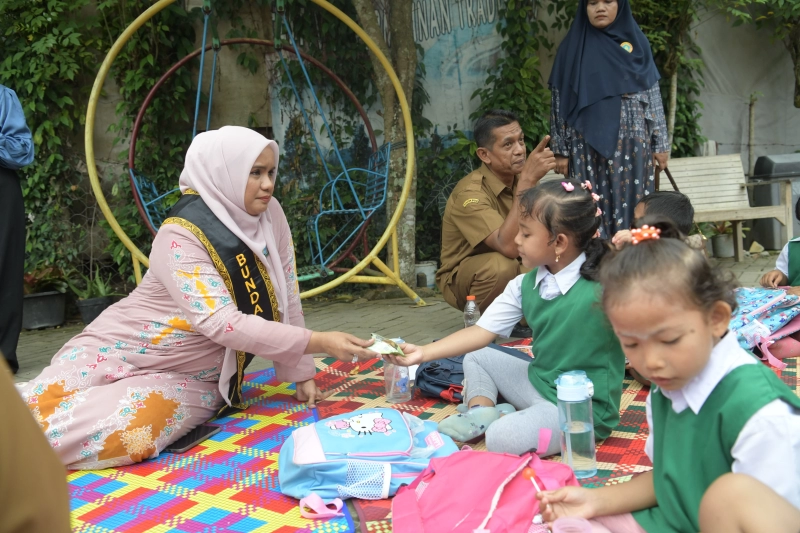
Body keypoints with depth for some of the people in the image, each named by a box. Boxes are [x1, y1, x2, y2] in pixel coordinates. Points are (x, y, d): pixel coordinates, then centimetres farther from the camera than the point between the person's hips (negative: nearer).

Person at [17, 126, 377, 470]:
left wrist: (302, 374, -2)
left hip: (192, 378, 3)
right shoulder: (181, 237, -22)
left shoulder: (269, 215, -5)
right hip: (119, 352, -3)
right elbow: (222, 323, -30)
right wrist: (317, 342, -33)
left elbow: (287, 297, 0)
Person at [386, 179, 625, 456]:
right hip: (539, 382, 8)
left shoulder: (602, 286, -21)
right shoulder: (525, 285, 0)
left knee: (504, 438, -31)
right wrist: (423, 352, -5)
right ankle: (480, 413, -5)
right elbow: (482, 331, 1)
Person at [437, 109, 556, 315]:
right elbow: (509, 247, -41)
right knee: (502, 265, -36)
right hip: (463, 280, -6)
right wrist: (527, 180, -44)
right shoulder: (470, 192, -28)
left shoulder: (520, 178, -8)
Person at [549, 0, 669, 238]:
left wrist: (660, 143, 4)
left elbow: (653, 95, 8)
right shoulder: (573, 46, 4)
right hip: (588, 146, -1)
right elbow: (559, 102, 2)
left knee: (632, 206, 1)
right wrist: (560, 149, -2)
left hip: (632, 144, 1)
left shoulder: (636, 41, 8)